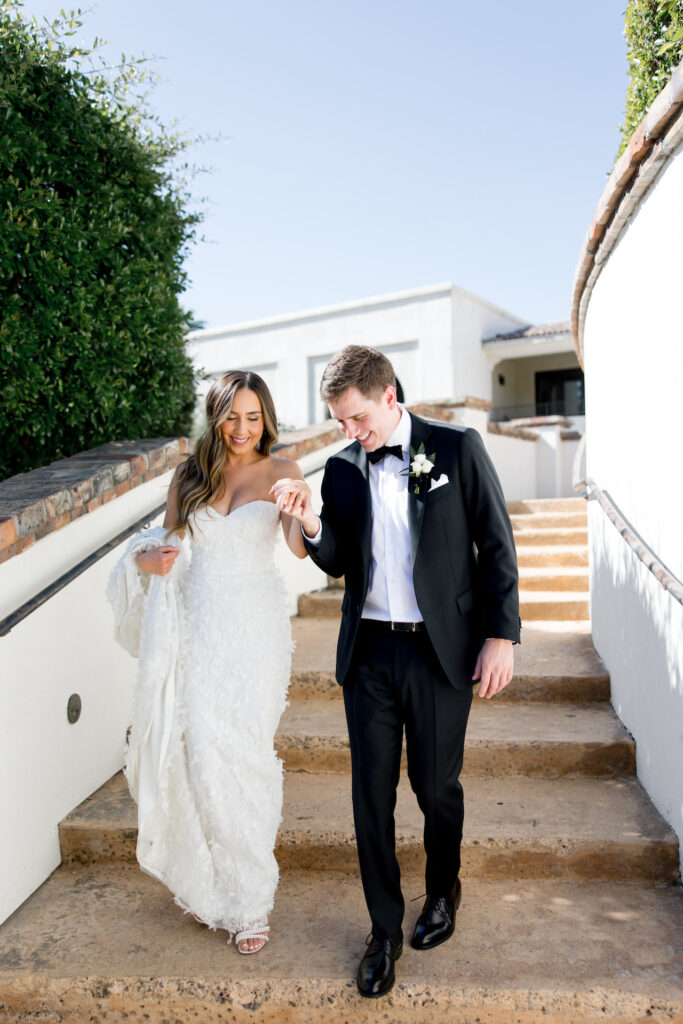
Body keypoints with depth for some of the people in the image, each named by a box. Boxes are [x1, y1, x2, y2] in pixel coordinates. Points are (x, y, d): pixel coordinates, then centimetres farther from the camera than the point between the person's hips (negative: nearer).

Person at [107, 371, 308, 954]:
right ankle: (209, 882, 29)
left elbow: (301, 547, -18)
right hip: (195, 629, 3)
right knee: (199, 752, 5)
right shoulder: (189, 477, 7)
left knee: (243, 757, -1)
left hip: (254, 632, -2)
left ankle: (249, 899, 18)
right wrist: (146, 560, -8)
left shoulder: (281, 473, -2)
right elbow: (168, 544, 15)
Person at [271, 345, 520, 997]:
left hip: (441, 650, -2)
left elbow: (497, 545, -2)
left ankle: (444, 892, 42)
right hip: (370, 651, 3)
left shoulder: (457, 448, -4)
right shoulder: (342, 468, 5)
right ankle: (385, 931, 28)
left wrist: (501, 635, -7)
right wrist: (311, 524, -12)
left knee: (437, 786, 12)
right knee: (371, 795, 8)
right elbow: (339, 563, 8)